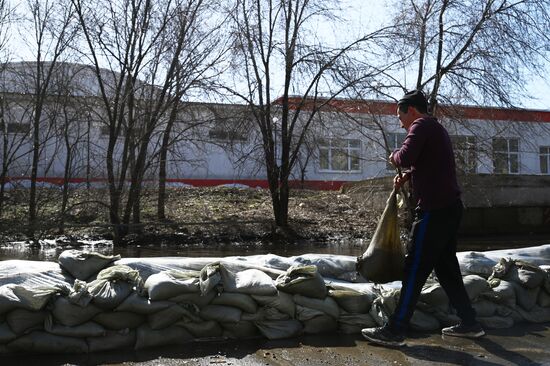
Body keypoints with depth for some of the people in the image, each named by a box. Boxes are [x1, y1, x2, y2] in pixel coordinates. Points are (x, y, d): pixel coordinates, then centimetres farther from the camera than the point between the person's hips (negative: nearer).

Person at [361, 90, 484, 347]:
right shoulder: (436, 129, 23)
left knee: (414, 270, -8)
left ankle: (395, 331, -4)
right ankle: (468, 323, 20)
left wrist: (394, 157, -3)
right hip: (449, 207, 10)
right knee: (446, 267, 15)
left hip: (433, 210, -10)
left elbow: (406, 157, -24)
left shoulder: (421, 126, -7)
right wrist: (407, 176, 12)